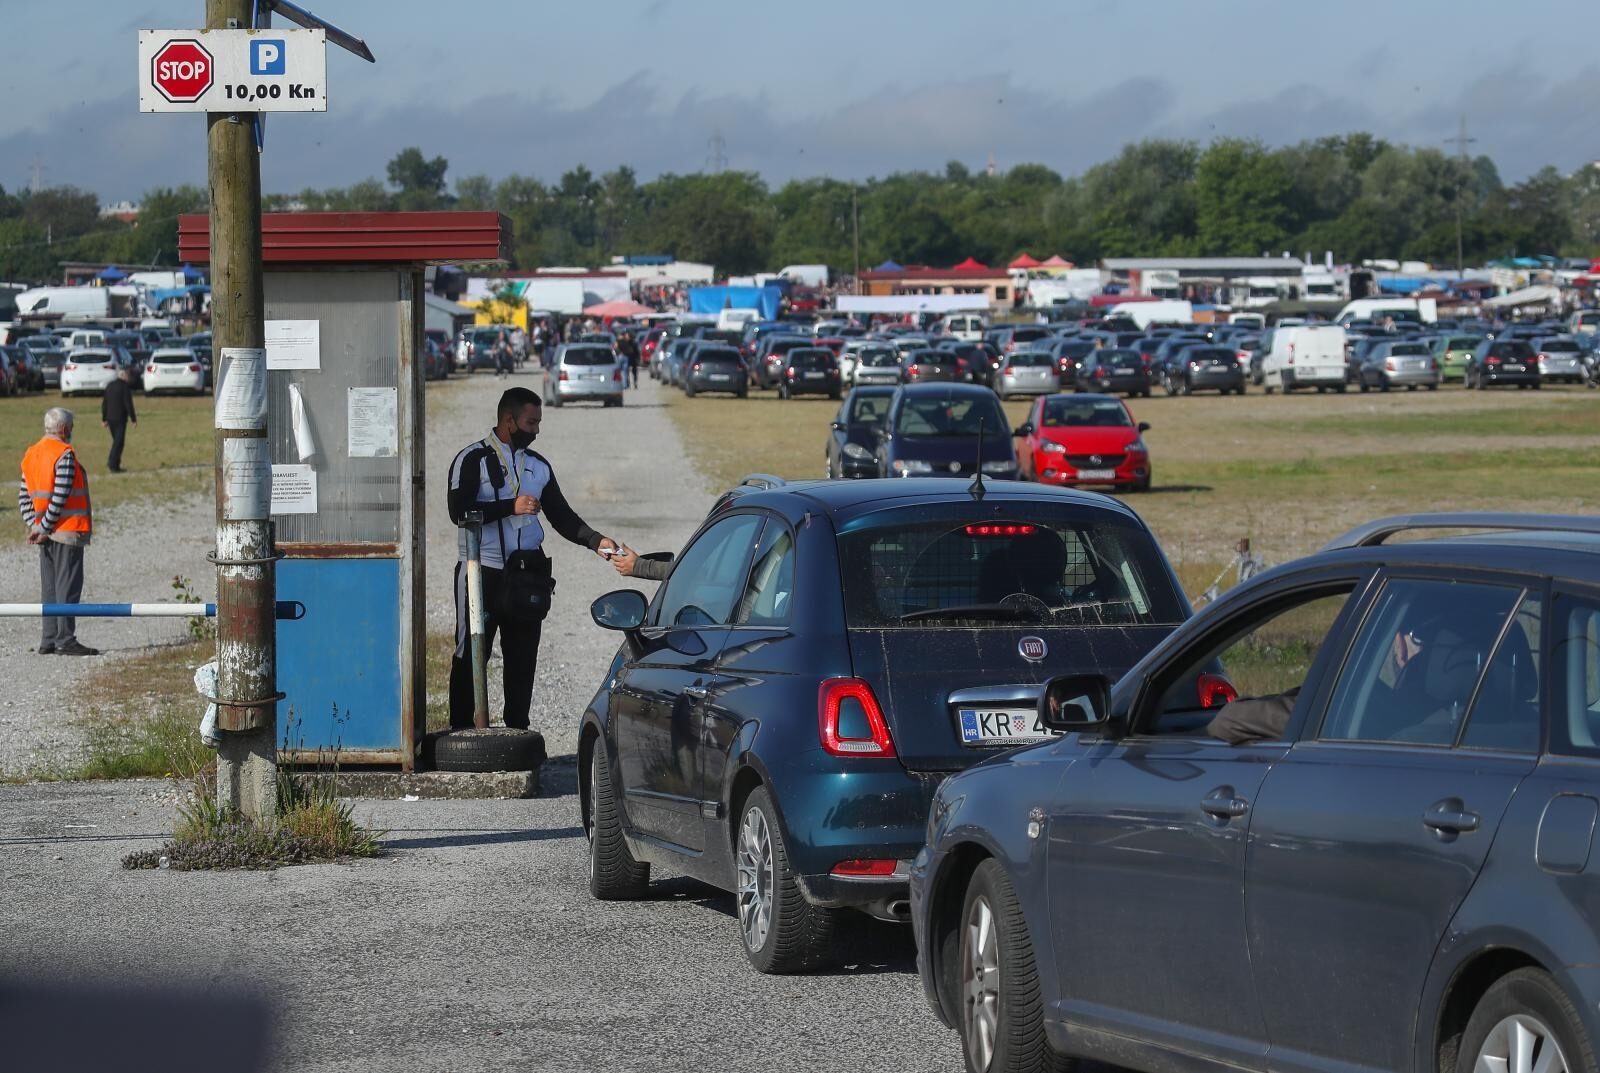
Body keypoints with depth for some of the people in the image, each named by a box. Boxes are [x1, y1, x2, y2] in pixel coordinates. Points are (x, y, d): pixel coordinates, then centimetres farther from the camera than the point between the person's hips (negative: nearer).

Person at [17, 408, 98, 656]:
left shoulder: (31, 455, 12)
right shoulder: (65, 454, -14)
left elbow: (24, 496, 10)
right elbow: (60, 497, -20)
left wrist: (33, 525, 3)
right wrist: (43, 528, -15)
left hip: (47, 533, 8)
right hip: (68, 530, -8)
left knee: (50, 587, 11)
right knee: (68, 586, -5)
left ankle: (49, 640, 12)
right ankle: (66, 640, -7)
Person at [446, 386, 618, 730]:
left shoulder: (537, 465, 13)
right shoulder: (473, 459, -4)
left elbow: (561, 515, 14)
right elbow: (459, 510, -15)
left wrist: (594, 540, -1)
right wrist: (511, 507, -20)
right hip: (482, 570, -5)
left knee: (523, 656, 7)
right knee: (470, 654, -3)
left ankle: (517, 730, 13)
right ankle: (460, 731, 1)